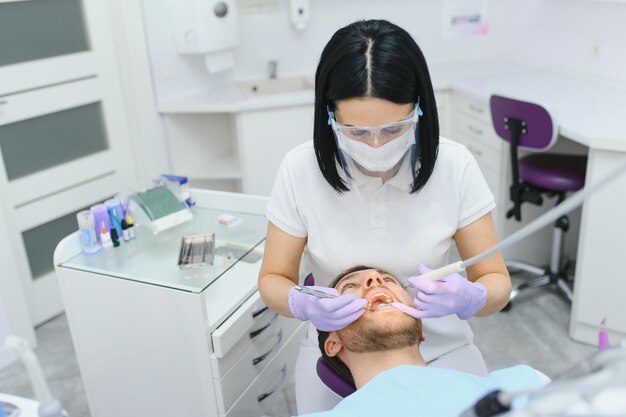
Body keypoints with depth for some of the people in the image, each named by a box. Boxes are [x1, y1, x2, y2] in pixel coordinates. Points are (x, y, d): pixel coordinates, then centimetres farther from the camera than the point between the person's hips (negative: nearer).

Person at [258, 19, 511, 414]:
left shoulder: (454, 165, -17)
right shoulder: (301, 169, -17)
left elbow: (497, 281, -8)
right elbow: (273, 278, -6)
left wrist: (468, 300, -31)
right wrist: (303, 305, -28)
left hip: (441, 352, 1)